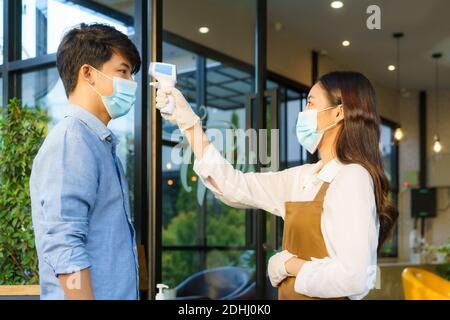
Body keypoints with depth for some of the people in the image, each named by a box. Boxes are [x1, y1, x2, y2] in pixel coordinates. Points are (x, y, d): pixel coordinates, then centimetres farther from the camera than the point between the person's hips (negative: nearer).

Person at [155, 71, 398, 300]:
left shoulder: (352, 178, -16)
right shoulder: (304, 177, 8)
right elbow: (233, 187, 10)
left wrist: (289, 265, -11)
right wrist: (188, 121, 10)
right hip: (292, 295, 7)